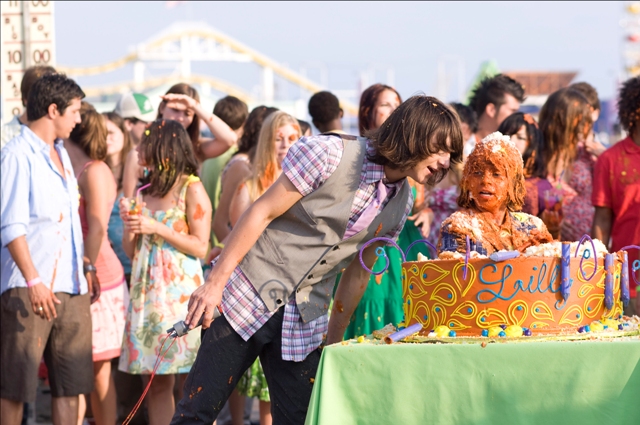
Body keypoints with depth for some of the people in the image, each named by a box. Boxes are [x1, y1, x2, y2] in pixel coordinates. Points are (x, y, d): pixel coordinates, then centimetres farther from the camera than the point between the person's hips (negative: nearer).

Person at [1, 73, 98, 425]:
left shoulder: (60, 153, 18)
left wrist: (85, 268, 18)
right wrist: (34, 281, -21)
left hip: (71, 287, 8)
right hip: (29, 289, -8)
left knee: (71, 382, 7)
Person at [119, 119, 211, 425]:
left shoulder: (191, 188, -3)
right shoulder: (146, 190, 15)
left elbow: (200, 247, -8)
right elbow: (131, 251, 17)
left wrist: (157, 228, -12)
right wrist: (129, 224, -2)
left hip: (180, 290, -6)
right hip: (147, 290, 6)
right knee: (155, 381, 4)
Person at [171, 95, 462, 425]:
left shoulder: (401, 203, 4)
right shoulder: (331, 154, -15)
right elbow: (261, 213, -12)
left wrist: (334, 340, 16)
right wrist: (215, 283, -15)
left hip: (305, 319, 6)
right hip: (250, 296, -5)